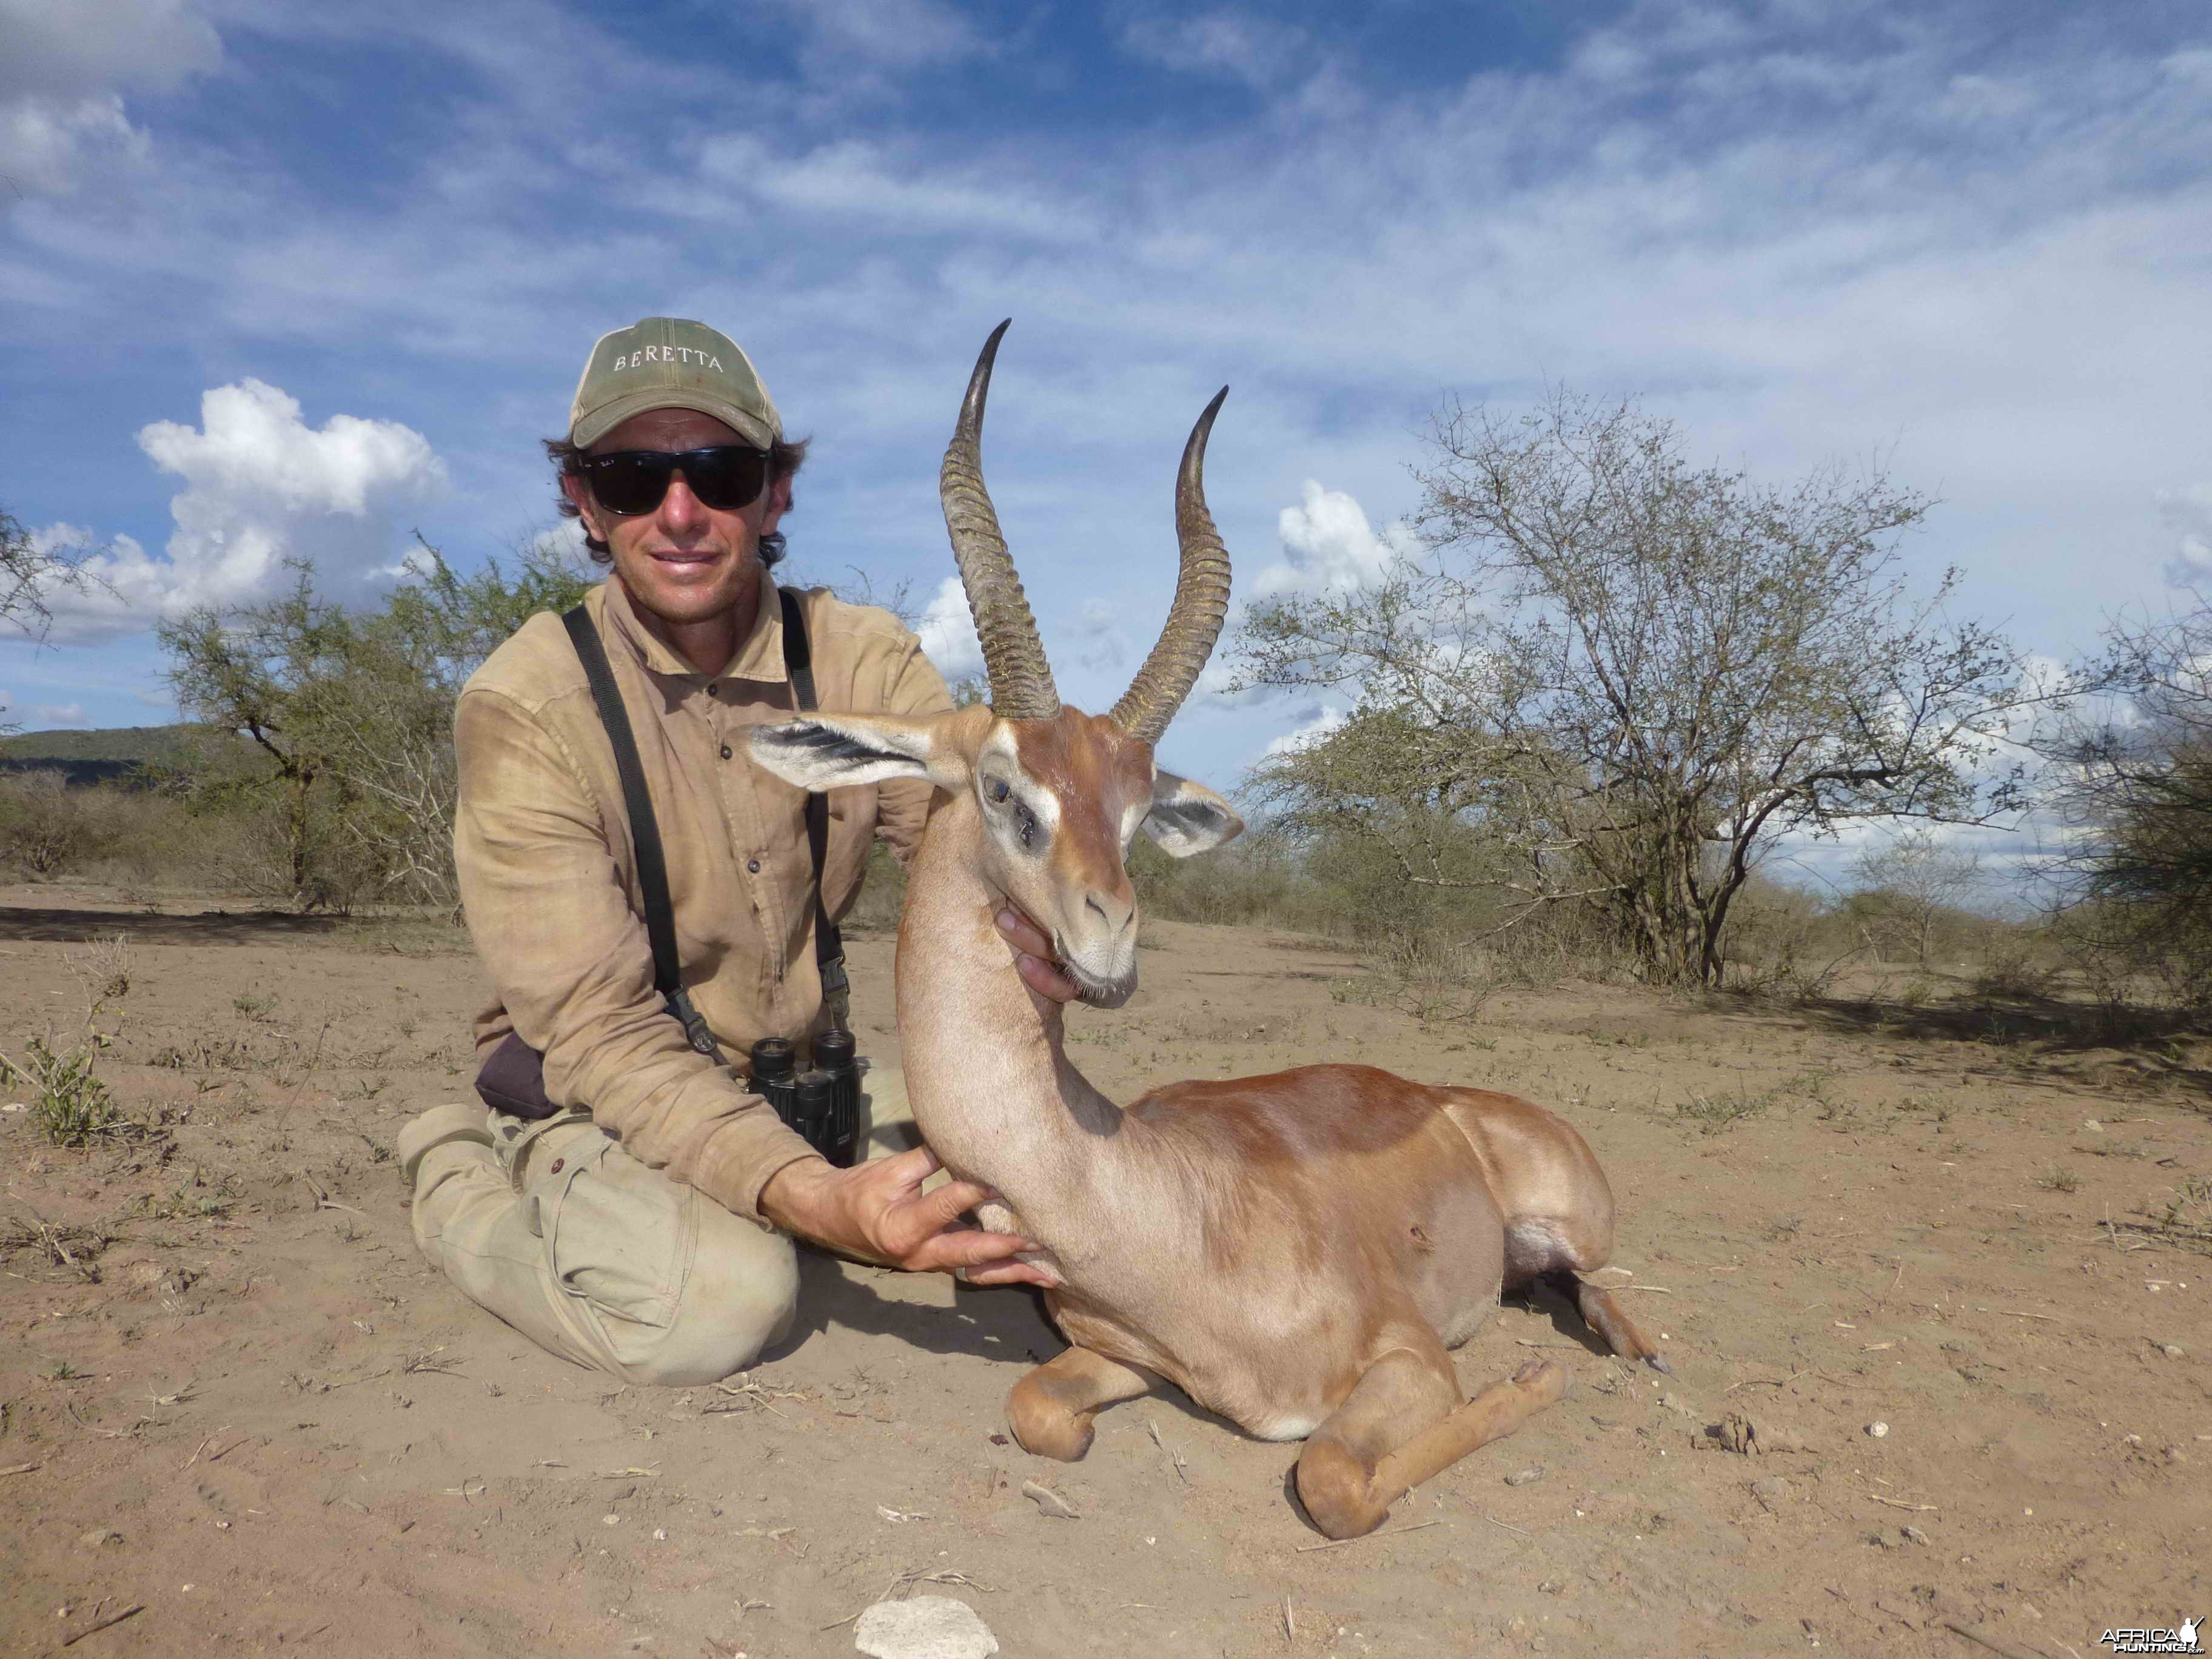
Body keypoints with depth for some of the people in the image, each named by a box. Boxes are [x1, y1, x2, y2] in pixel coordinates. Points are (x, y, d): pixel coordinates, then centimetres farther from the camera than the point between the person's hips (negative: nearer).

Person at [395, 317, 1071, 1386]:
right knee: (718, 1299, -32)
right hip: (599, 1096, -4)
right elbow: (603, 1027, -24)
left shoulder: (864, 660, -8)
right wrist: (812, 1198, -40)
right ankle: (463, 1184, 1)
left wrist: (1052, 931, -48)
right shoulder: (525, 708, -19)